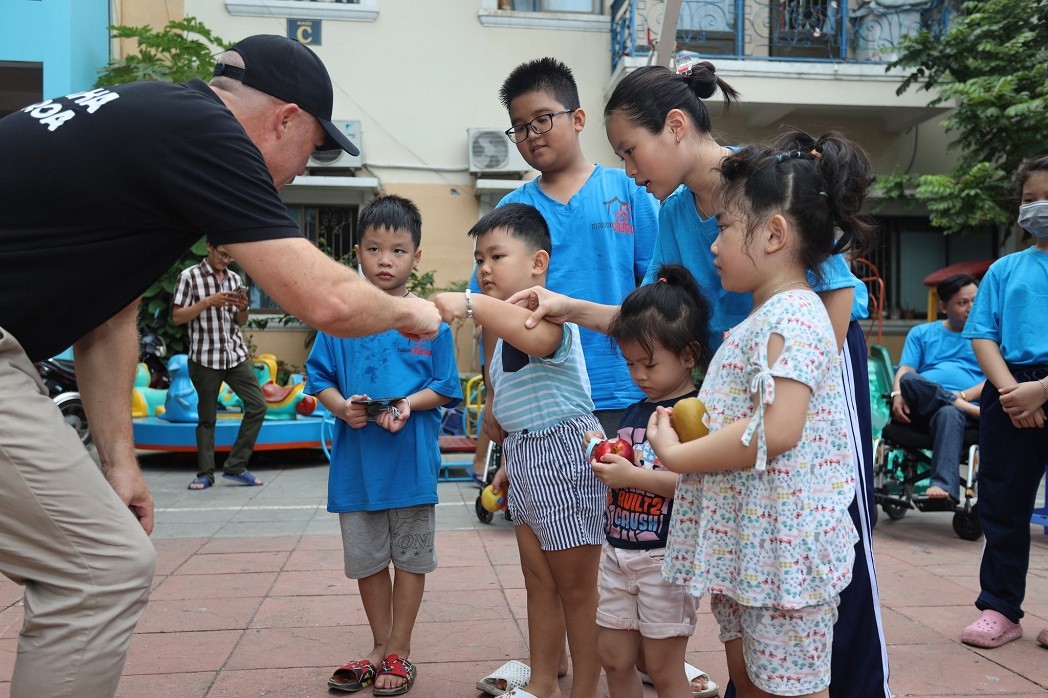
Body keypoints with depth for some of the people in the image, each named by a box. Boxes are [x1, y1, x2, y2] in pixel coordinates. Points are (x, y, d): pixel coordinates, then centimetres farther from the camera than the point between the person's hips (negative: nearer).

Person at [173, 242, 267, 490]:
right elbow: (177, 317, -6)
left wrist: (243, 307, -5)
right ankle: (205, 474, 13)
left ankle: (235, 466, 6)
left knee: (257, 406, -3)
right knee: (207, 418, 2)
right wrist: (208, 302, -17)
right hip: (205, 358, -5)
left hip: (236, 355, 5)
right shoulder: (189, 276, -2)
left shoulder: (234, 278, 13)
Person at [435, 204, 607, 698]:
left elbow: (537, 337, -42)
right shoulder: (503, 324, 15)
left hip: (564, 449, -10)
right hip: (523, 453, 10)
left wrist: (473, 304, -47)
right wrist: (508, 461, 23)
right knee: (539, 582, 17)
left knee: (577, 587, 1)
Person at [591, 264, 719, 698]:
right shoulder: (633, 413, 12)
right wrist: (605, 461, 0)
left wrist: (633, 474, -24)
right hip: (618, 551, 7)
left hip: (665, 557, -7)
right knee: (613, 658, 14)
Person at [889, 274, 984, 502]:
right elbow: (905, 370, 9)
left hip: (965, 410, -2)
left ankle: (944, 485, -55)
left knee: (948, 414, -40)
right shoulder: (921, 333, 24)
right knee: (909, 380, -33)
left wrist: (964, 395, -12)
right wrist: (897, 395, -13)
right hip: (921, 407, 2)